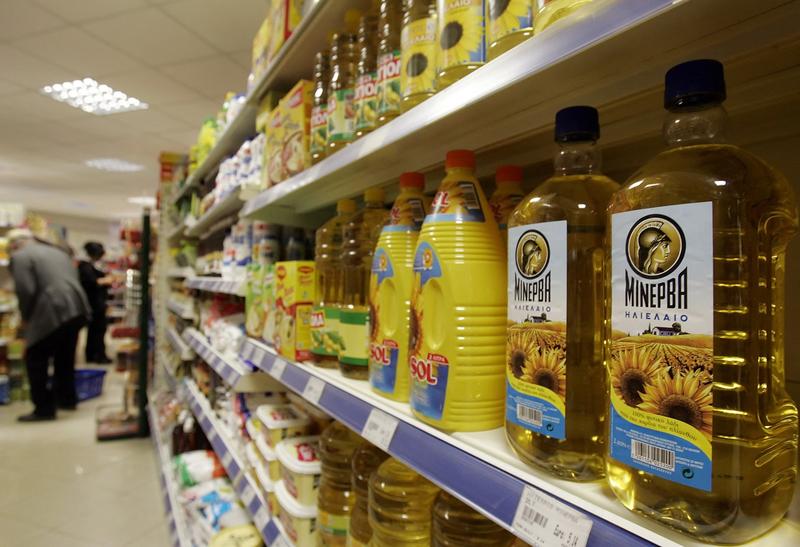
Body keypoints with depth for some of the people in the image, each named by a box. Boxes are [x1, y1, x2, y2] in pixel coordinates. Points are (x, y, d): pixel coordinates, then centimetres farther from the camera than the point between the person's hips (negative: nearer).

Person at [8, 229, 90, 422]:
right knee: (65, 357, 21)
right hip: (77, 309, 8)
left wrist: (26, 317, 3)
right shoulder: (57, 251, 24)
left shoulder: (20, 257, 0)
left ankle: (44, 409, 6)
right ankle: (67, 399, 31)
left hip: (53, 313, -8)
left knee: (36, 360, 4)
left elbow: (25, 291, -12)